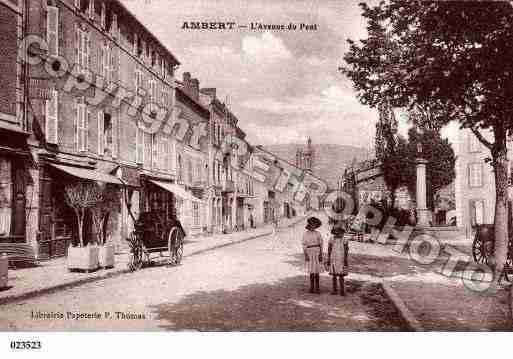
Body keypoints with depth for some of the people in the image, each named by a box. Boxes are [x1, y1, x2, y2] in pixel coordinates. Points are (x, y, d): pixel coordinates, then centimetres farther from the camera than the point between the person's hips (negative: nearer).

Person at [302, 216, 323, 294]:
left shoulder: (318, 233, 2)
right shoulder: (305, 234, 2)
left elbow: (321, 244, 1)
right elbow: (304, 245, -1)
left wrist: (321, 255, -7)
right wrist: (305, 255, -9)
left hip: (317, 253, 0)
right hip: (309, 253, 0)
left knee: (316, 271, -1)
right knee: (311, 271, 3)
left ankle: (317, 288, 5)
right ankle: (312, 287, 11)